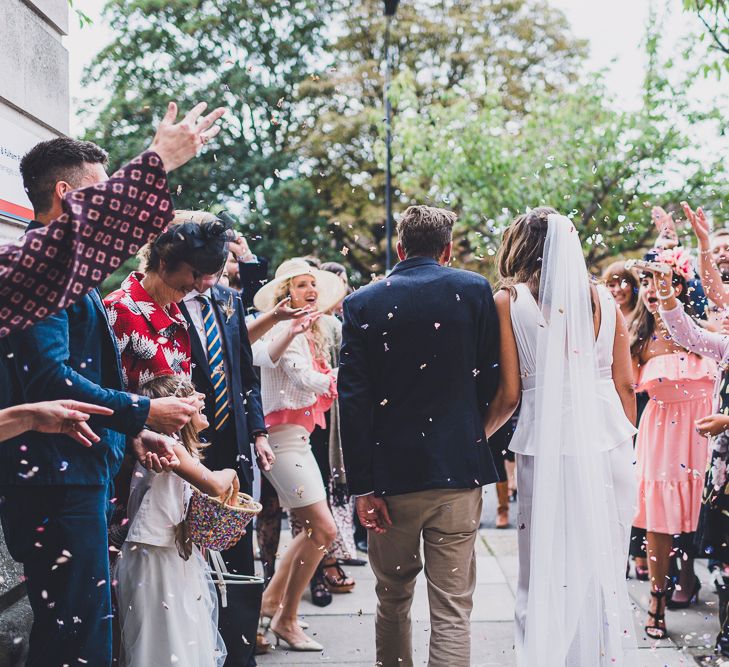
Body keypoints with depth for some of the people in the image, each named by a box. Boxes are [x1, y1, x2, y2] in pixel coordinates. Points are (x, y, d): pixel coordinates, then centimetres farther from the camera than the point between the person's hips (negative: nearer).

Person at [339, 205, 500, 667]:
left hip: (391, 475, 1)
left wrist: (362, 486, -4)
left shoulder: (363, 303, 0)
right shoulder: (475, 291, -1)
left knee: (393, 602, 18)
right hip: (458, 472, -1)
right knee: (452, 611, 3)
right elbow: (491, 380, 1)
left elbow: (353, 400, -5)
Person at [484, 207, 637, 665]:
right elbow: (626, 385, 8)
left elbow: (509, 394, -3)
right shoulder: (603, 298, 7)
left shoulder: (510, 301, -1)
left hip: (547, 444, -3)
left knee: (548, 566, 5)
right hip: (607, 440, 3)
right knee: (604, 562, 11)